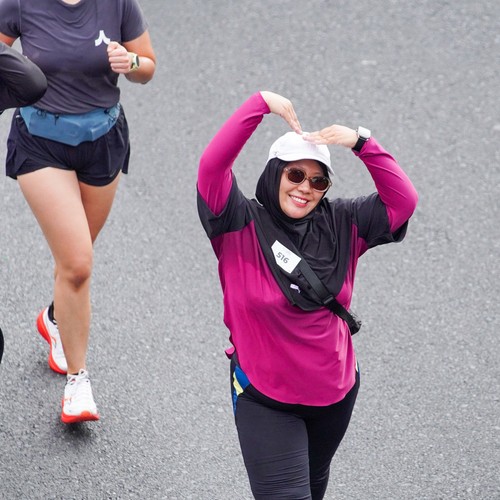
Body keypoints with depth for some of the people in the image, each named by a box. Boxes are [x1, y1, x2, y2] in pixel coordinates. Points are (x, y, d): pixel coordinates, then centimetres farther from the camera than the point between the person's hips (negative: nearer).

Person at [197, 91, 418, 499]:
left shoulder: (341, 225, -4)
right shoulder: (241, 225, -14)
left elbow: (403, 201, -10)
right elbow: (212, 166, -28)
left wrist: (362, 143, -19)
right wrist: (261, 104, -29)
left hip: (335, 392, 5)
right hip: (264, 398, -4)